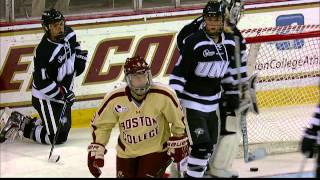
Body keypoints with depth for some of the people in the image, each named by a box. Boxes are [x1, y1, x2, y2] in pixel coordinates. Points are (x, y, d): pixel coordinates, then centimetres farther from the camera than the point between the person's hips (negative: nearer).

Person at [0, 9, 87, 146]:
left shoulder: (69, 34, -6)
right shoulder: (44, 52, -29)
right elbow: (42, 83, -27)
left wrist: (80, 56, -2)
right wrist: (62, 92, -30)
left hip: (64, 93, 9)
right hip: (46, 98, -8)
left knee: (63, 131, 18)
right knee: (57, 137, -11)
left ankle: (23, 121, 29)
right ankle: (22, 126, 6)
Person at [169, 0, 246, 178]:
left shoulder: (228, 42, 1)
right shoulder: (194, 42, -19)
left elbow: (230, 70, 17)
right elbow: (179, 73, -17)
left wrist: (232, 93, 18)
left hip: (212, 104, 7)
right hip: (192, 102, -7)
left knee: (210, 146, 10)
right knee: (202, 144, -15)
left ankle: (196, 172, 25)